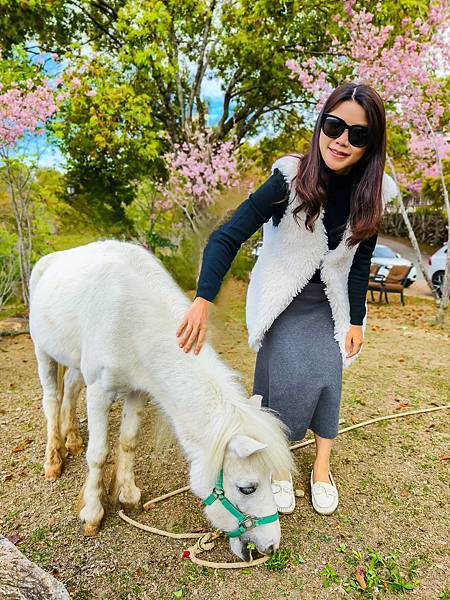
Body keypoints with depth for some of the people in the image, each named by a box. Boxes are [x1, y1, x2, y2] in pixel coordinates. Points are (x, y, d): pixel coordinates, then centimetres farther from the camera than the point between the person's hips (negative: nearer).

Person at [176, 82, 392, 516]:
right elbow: (227, 237, -26)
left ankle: (322, 468, 17)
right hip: (282, 300, -3)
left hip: (328, 304, 4)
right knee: (289, 378, -15)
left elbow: (359, 264, 0)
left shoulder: (371, 193, -10)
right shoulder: (289, 179, -23)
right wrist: (203, 300, -37)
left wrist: (356, 320, 1)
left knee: (328, 376, -4)